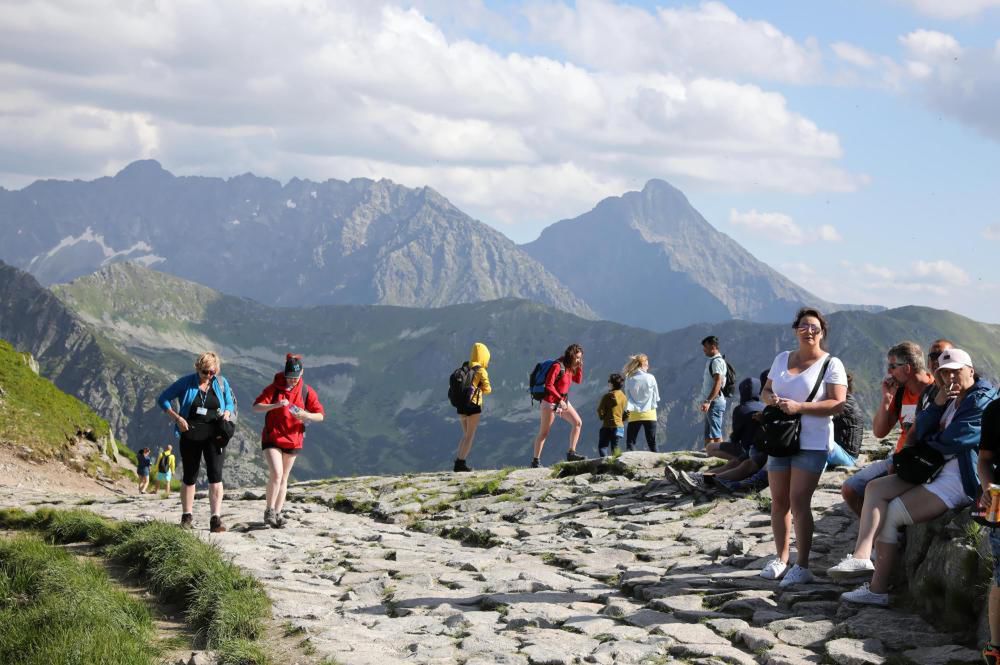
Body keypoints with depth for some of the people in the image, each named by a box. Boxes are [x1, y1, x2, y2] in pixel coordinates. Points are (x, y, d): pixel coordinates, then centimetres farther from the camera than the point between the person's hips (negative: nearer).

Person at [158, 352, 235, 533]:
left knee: (215, 475, -13)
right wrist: (177, 418, -12)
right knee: (189, 477, 9)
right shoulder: (186, 382, -3)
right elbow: (163, 399, 1)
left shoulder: (221, 382, 3)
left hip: (214, 435, 1)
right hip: (190, 435, 0)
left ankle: (216, 519, -15)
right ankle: (187, 516, 24)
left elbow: (230, 403, 16)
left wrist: (227, 413, -7)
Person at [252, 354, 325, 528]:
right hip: (272, 437, -3)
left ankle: (277, 513, 16)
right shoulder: (274, 388, -6)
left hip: (293, 440, 3)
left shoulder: (306, 392, 1)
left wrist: (306, 415, -20)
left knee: (284, 478, 9)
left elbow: (321, 415, 1)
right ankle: (269, 512, -8)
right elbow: (256, 407, -14)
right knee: (276, 474, -17)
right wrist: (276, 405, -30)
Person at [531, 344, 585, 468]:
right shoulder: (557, 366, -18)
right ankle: (535, 461, 4)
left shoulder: (570, 367, 8)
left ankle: (571, 453, 0)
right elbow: (549, 385, -21)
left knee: (577, 422, -2)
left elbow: (578, 380, 15)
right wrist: (560, 399, -22)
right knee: (543, 433, -2)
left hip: (563, 401, 8)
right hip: (550, 402, -8)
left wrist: (579, 367, 1)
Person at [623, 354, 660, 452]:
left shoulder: (629, 379, -3)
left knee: (630, 443, 1)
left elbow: (628, 398, 0)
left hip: (634, 415, 0)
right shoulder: (651, 378, -5)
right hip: (649, 414, 0)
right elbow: (657, 398, 3)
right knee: (652, 444, 6)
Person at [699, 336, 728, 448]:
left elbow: (718, 383, -20)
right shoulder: (711, 361, 19)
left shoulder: (717, 361, -11)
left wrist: (708, 401, -27)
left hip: (715, 402, -10)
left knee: (716, 434, -12)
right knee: (708, 435, 11)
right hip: (710, 403, 10)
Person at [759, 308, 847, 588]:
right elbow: (765, 391, 19)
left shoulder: (831, 364, -5)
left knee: (799, 501, -12)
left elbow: (838, 403, -13)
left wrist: (799, 407, -21)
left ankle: (802, 566, -6)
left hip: (812, 443, -6)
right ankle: (781, 558, 20)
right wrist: (772, 399, -6)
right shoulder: (781, 359, 12)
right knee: (779, 500, 8)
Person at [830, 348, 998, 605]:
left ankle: (878, 589, -7)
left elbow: (952, 441, -17)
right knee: (875, 488, -5)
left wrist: (929, 443, 4)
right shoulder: (948, 399, 18)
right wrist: (936, 405, -9)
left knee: (891, 514, -13)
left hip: (961, 480, -10)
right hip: (937, 470, 10)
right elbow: (920, 433, 7)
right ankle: (861, 556, -25)